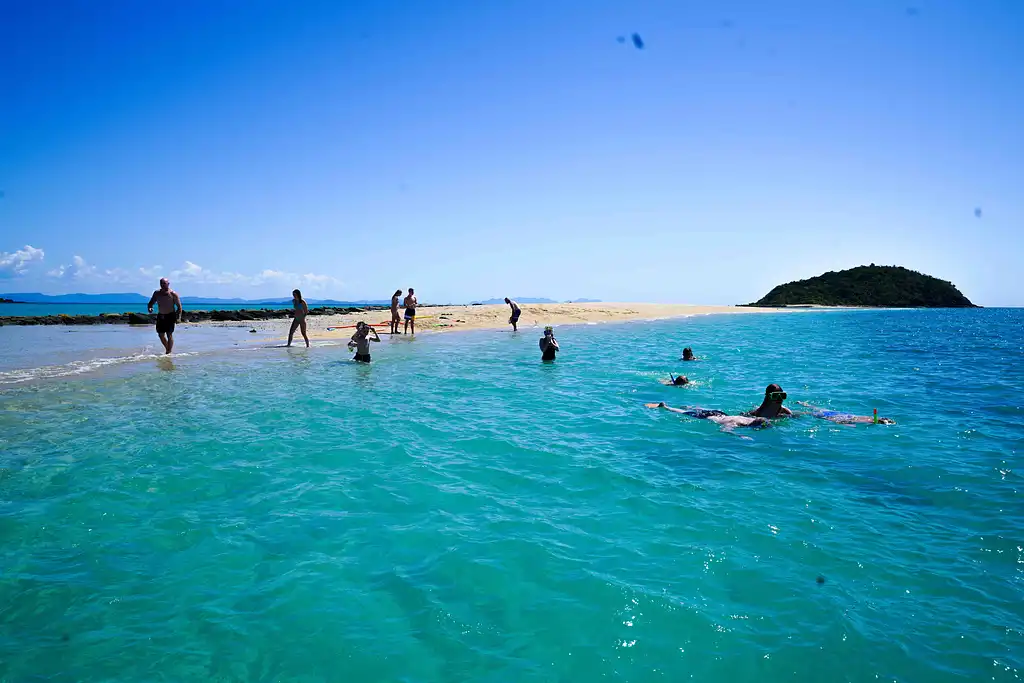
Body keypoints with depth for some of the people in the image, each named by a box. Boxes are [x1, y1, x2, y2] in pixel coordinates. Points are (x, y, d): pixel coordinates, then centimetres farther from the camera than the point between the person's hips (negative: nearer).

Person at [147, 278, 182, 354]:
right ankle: (167, 349, 30)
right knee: (161, 335, 10)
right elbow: (151, 302, 12)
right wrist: (149, 308, -12)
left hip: (170, 316, -5)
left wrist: (179, 317, -19)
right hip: (160, 316, 5)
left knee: (169, 335, -7)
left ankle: (169, 352, -2)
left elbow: (179, 306, -9)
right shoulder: (157, 293, 4)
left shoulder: (173, 294, -9)